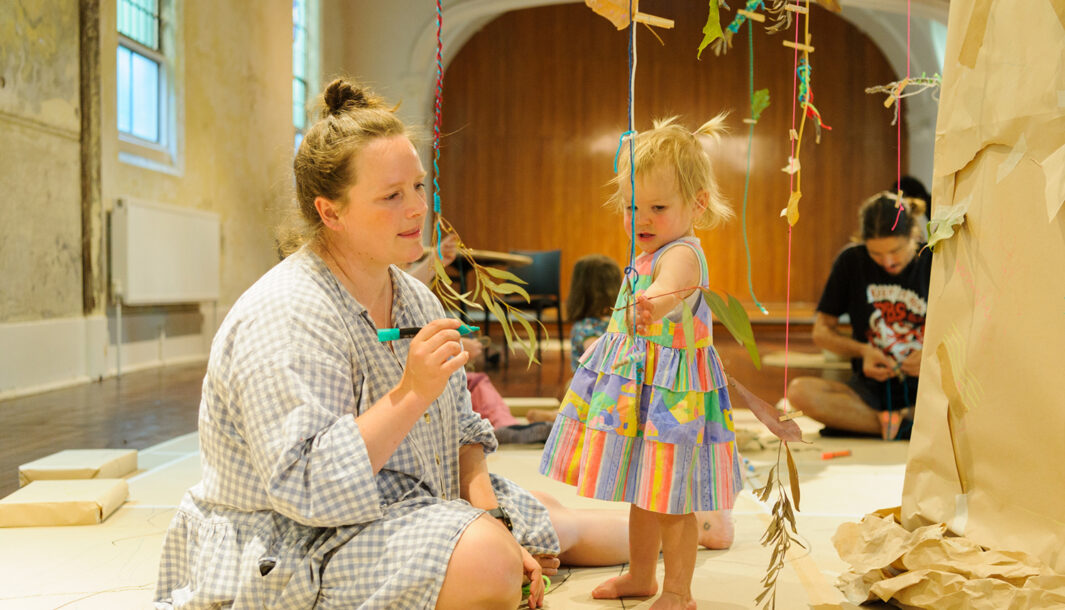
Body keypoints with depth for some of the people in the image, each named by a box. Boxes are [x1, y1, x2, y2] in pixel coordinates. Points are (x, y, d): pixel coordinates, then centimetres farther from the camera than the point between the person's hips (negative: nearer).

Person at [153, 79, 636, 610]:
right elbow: (306, 487, -30)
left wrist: (491, 519, -8)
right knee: (482, 556, -35)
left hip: (412, 507, 8)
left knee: (557, 525, 17)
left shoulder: (415, 299, 3)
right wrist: (411, 394, -33)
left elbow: (461, 431, 7)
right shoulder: (283, 318, -25)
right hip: (290, 560, -8)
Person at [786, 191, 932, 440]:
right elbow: (822, 331, 7)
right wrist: (862, 351, -10)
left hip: (924, 391, -1)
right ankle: (896, 424, -26)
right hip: (869, 389, 1)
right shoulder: (851, 261, 2)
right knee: (799, 391, -29)